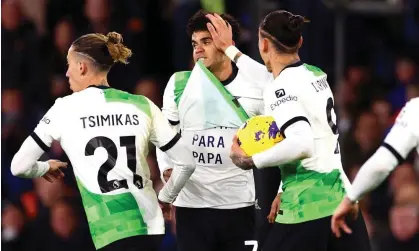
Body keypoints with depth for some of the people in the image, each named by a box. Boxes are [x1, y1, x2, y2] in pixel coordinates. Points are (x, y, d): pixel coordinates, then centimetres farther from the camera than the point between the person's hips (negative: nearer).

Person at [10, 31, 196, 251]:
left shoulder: (65, 108, 1)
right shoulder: (142, 105, 9)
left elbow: (20, 166, 3)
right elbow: (186, 162, 11)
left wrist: (45, 168, 25)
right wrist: (165, 198, 28)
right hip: (149, 227, 5)